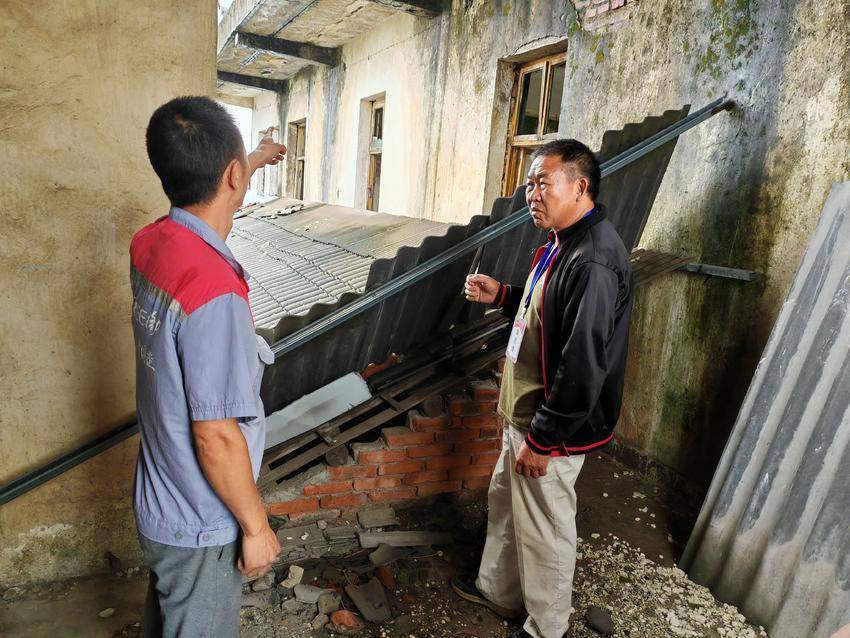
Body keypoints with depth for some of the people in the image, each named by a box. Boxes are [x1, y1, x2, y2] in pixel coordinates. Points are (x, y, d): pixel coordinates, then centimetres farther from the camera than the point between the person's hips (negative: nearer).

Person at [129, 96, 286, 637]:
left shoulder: (149, 244, -7)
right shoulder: (214, 293, -34)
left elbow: (207, 203, 17)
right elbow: (216, 436, -29)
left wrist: (255, 163, 31)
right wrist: (256, 527, -15)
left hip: (160, 502, 8)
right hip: (202, 527, -7)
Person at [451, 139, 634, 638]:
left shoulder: (593, 263, -27)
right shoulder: (564, 244, 7)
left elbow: (583, 366, -28)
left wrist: (542, 439, -20)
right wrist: (502, 295, 6)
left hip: (553, 429, -10)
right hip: (526, 414, 10)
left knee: (543, 530, 10)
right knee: (505, 503, 25)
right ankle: (498, 591, 48)